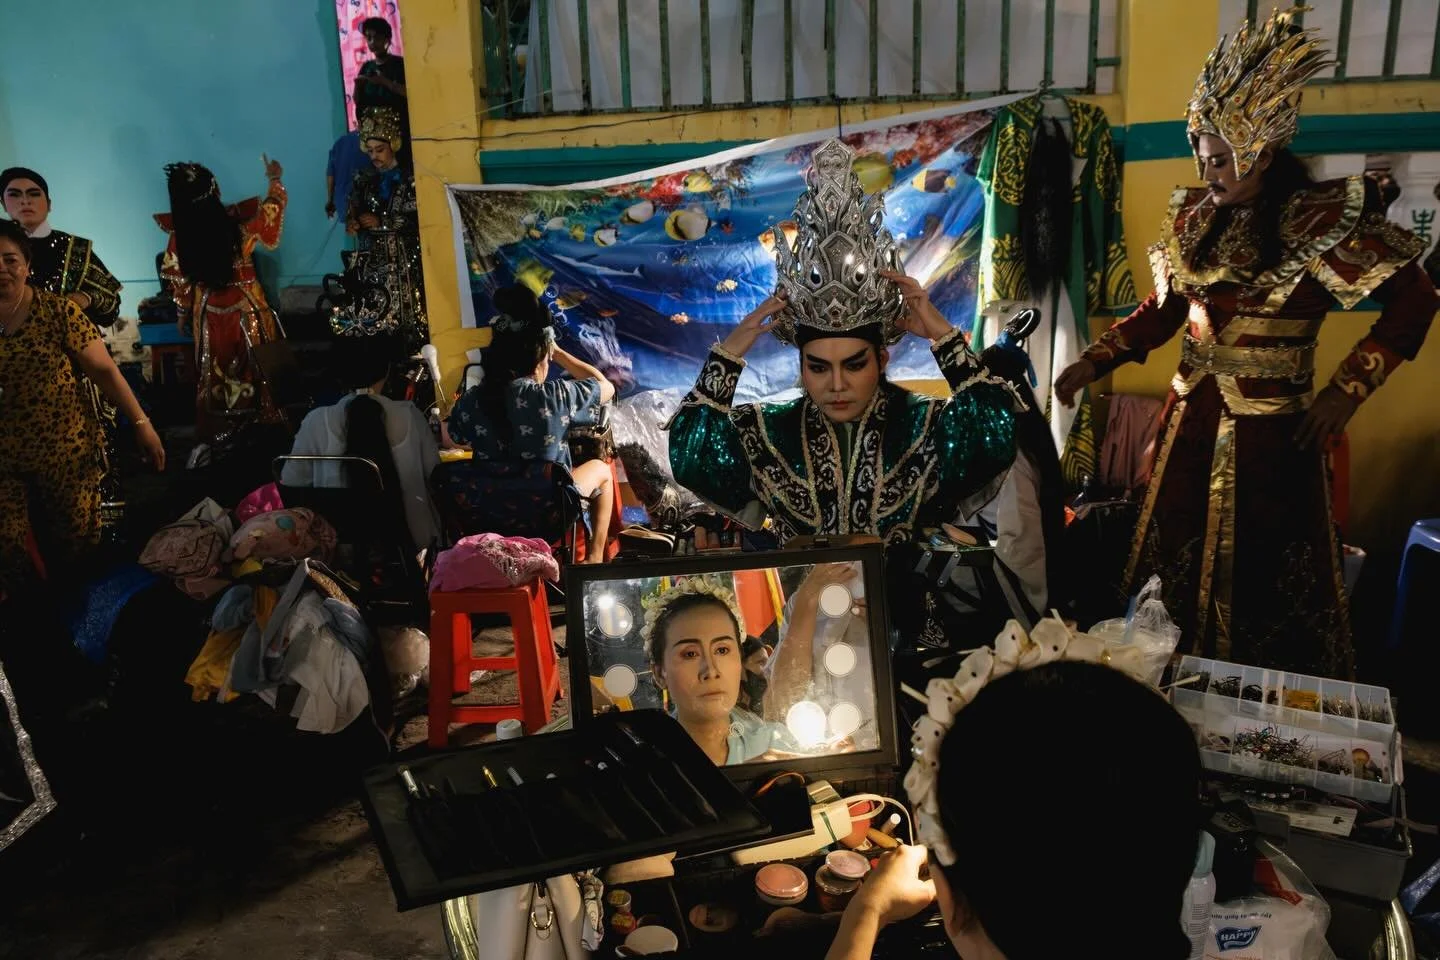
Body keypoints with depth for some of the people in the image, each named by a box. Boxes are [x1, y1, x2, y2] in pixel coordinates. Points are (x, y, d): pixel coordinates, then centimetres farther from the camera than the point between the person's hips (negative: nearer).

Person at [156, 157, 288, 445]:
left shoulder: (180, 236, -14)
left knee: (215, 374, 18)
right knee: (260, 369, 15)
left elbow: (179, 282, -2)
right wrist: (275, 180, 18)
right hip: (246, 309, -2)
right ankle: (266, 424, 27)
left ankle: (217, 433, 32)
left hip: (209, 313, 2)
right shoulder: (238, 224, -20)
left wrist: (183, 314, 14)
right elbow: (271, 208, 0)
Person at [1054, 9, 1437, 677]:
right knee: (1177, 575, 12)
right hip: (1191, 424, 5)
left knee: (1260, 585, 3)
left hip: (1271, 438, -5)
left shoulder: (1320, 221, -11)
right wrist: (1094, 361, 1)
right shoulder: (1193, 218, 3)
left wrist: (1348, 389, -11)